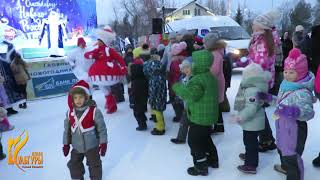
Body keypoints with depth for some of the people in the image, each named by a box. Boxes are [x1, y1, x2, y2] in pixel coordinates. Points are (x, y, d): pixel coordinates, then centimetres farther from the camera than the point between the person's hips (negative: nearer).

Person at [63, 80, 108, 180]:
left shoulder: (94, 111, -20)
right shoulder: (70, 112, -7)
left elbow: (101, 128, -13)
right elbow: (67, 129, 5)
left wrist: (103, 143, -12)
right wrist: (66, 144, 9)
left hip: (91, 146, -4)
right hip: (76, 147, 4)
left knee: (94, 165, 14)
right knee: (74, 165, 21)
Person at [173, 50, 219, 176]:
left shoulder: (198, 80, -25)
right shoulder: (210, 77, 9)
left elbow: (189, 95, -33)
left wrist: (177, 86, -18)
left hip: (200, 117, -10)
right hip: (208, 116, 10)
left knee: (194, 141, 3)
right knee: (205, 139, 25)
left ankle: (201, 167, 13)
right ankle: (213, 160, 38)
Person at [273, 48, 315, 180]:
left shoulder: (302, 92, -31)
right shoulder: (286, 86, -1)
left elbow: (309, 112, -43)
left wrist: (295, 112, -60)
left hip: (295, 130, -10)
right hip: (283, 127, 10)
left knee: (292, 156, 5)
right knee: (282, 149, 32)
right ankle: (285, 167, 60)